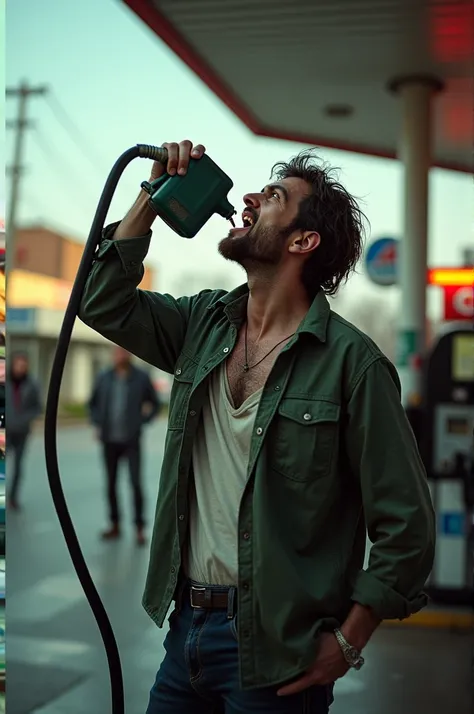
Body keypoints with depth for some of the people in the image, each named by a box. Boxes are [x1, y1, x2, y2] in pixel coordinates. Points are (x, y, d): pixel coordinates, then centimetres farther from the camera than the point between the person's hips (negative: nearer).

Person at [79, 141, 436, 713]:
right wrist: (154, 195, 0)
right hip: (186, 624, 5)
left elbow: (405, 523, -13)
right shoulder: (205, 322, 4)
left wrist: (348, 641, -12)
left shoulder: (351, 360, -15)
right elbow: (104, 302, 7)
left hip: (275, 651, -5)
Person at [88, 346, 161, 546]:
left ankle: (140, 529, 0)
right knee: (111, 484, 8)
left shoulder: (142, 378, -5)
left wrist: (141, 423, -6)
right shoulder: (104, 377, 1)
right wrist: (98, 425, 1)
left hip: (131, 441, -3)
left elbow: (155, 404, 5)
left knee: (135, 483, -8)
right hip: (109, 440, 3)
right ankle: (115, 526, 21)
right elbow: (92, 403, 14)